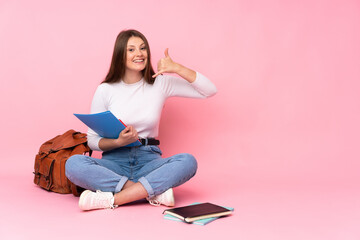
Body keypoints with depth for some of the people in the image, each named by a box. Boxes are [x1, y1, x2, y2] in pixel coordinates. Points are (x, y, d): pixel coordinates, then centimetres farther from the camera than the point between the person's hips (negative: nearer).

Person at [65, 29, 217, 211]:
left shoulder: (160, 83, 4)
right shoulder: (105, 90, 3)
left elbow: (210, 90, 0)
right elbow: (92, 140, 3)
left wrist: (177, 68, -10)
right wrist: (119, 141, -18)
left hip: (148, 161, 1)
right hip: (114, 162, 0)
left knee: (188, 161, -29)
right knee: (74, 164, -30)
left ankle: (112, 199, -30)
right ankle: (155, 192, -26)